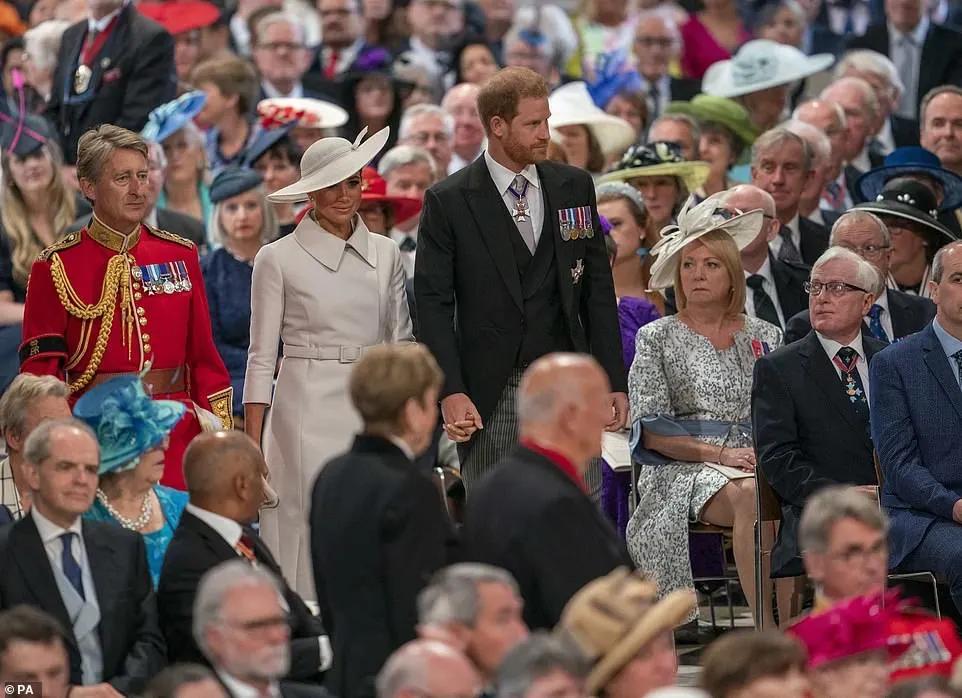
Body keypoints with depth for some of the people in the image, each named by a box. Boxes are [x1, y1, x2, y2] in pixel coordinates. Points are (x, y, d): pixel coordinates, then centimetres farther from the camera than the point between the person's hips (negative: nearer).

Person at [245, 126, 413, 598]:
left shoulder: (385, 255, 10)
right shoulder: (279, 258, -1)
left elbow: (402, 345, 13)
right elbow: (261, 358, 0)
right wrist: (251, 447, -5)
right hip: (308, 413, -3)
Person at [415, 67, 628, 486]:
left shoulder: (574, 188, 10)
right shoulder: (448, 202, -2)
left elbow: (598, 289, 12)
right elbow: (433, 305, -5)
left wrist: (613, 382, 6)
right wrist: (450, 392, -15)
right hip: (491, 398, -3)